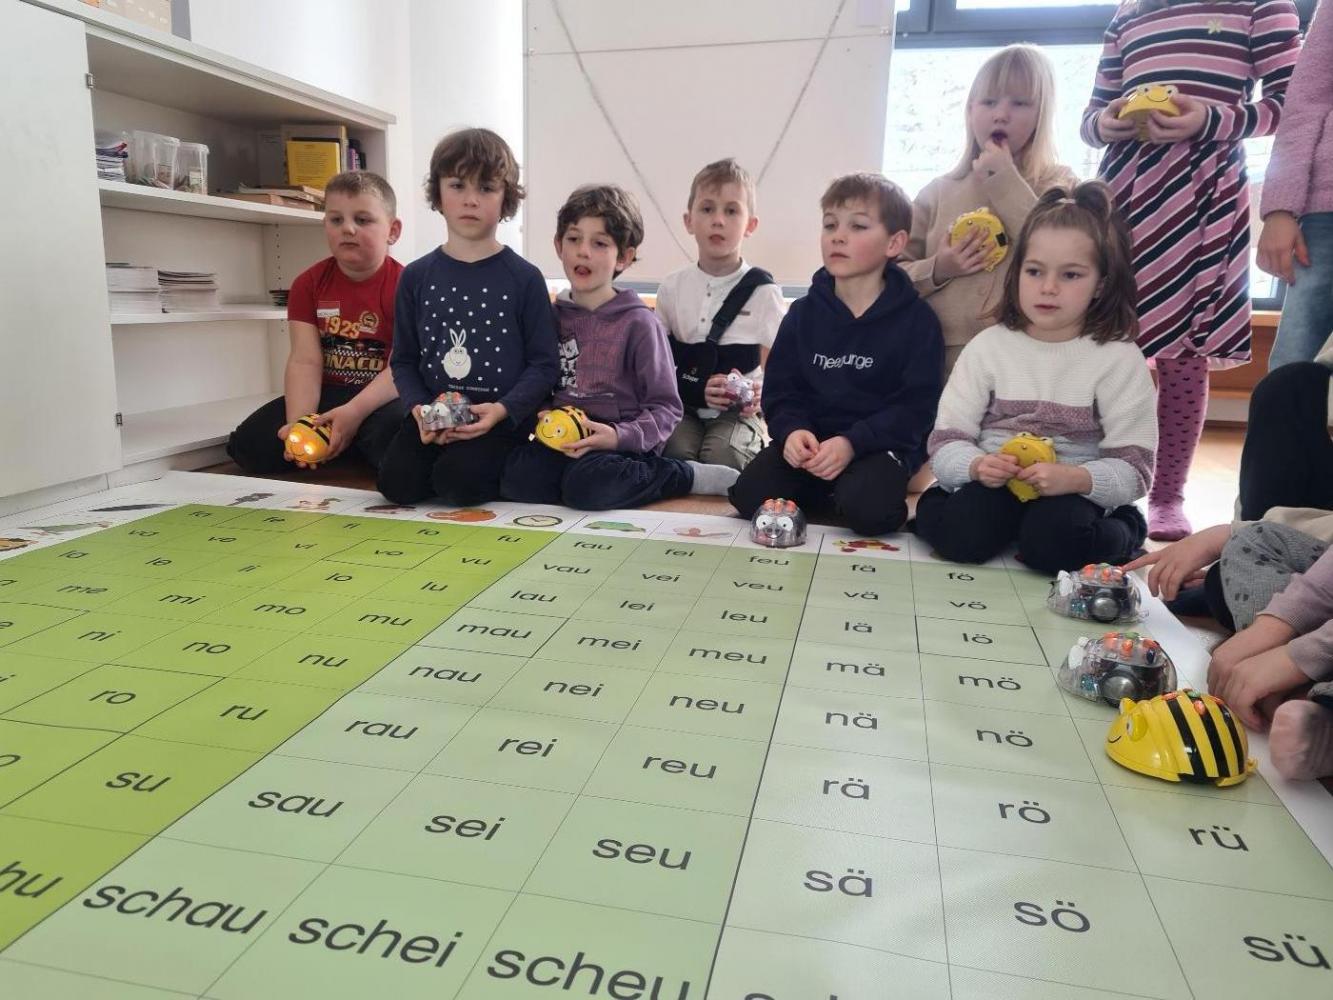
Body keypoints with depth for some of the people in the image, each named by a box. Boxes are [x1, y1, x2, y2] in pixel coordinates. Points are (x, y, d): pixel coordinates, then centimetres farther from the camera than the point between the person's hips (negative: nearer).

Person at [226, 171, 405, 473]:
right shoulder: (308, 283, 3)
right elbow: (305, 361, -7)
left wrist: (354, 412, -33)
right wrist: (298, 424, -24)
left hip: (381, 398, -5)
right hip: (327, 393, 5)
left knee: (394, 438, -39)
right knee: (248, 445, -11)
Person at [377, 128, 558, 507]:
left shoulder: (524, 278, -1)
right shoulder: (416, 277, 9)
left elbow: (544, 364, -2)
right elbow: (404, 360, 11)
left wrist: (503, 409, -18)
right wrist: (420, 407, -8)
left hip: (502, 418, -3)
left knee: (458, 480, -27)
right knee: (398, 482, -19)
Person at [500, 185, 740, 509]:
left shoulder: (638, 323, -5)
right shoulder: (553, 316, 10)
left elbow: (666, 408, -6)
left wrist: (619, 436, -22)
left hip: (625, 446, -4)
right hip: (564, 443, 4)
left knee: (586, 485, -36)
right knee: (515, 478, -26)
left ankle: (685, 475, -9)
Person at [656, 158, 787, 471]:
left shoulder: (762, 290, -1)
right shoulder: (672, 287, 6)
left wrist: (761, 392, -24)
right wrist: (697, 389, -12)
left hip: (739, 412, -1)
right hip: (683, 407, 2)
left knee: (720, 454, -29)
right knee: (676, 451, -28)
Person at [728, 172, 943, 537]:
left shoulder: (916, 319, -3)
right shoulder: (803, 313, 7)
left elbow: (917, 404, -9)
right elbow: (780, 389, 5)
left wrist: (852, 443, -23)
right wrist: (792, 430, -18)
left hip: (881, 442, -3)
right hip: (808, 440, 4)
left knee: (866, 509, -33)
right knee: (750, 496, -19)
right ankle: (827, 496, 7)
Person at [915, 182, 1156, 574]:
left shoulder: (1119, 357, -4)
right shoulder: (987, 345, 1)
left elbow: (1133, 469, -9)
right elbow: (945, 443, -4)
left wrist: (1074, 478, -29)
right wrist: (976, 466, -27)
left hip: (1071, 495, 1)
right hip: (989, 487, 0)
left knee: (1051, 542, -31)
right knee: (961, 535, -31)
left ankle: (1123, 530, -1)